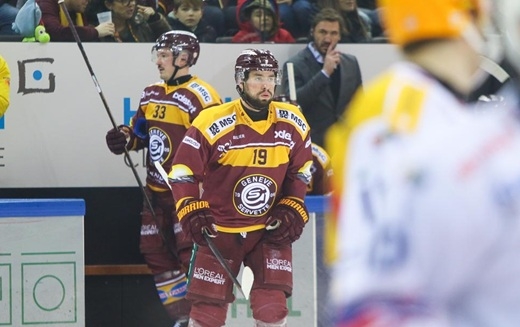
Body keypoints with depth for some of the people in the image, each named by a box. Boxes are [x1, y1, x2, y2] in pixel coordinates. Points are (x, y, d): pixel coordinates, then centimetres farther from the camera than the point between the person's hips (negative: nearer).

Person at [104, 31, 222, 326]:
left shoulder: (200, 96, -16)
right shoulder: (151, 94, 11)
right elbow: (141, 131, 24)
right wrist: (124, 138, 2)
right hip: (157, 190, 9)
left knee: (191, 252, -15)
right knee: (156, 252, 10)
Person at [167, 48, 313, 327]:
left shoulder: (293, 123, -5)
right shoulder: (213, 123, -18)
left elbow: (301, 170, 10)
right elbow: (183, 170, -10)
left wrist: (291, 210, -1)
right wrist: (192, 212, -20)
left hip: (270, 229, 2)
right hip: (220, 229, -2)